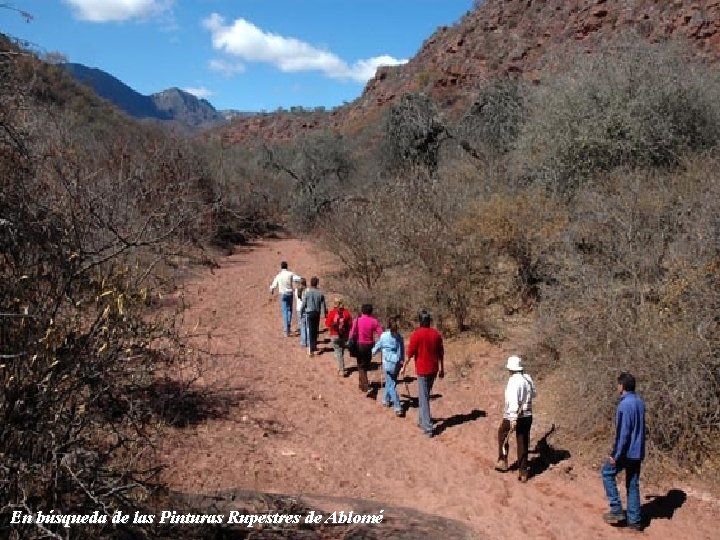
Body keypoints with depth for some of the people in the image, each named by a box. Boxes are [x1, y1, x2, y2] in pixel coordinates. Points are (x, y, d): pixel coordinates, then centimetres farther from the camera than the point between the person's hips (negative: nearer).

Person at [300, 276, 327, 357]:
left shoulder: (307, 292, -10)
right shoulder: (320, 293, -4)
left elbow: (303, 304, -6)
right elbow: (323, 305, 1)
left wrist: (301, 313, 6)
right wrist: (325, 313, 14)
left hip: (309, 313, -2)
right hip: (317, 313, 2)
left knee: (310, 331, -2)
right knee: (315, 330, 18)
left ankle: (310, 350, -8)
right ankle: (314, 346, 32)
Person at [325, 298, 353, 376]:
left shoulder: (332, 312, -14)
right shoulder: (346, 312, -7)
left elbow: (328, 324, -10)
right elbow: (350, 324, -4)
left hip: (335, 335, -3)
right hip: (344, 335, 3)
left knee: (338, 353, 2)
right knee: (341, 352, 19)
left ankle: (341, 370, -4)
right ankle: (341, 368, 29)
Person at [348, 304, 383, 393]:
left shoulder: (357, 320, -8)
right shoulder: (373, 321, -5)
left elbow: (352, 334, -11)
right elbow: (380, 333, -12)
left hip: (359, 345, -2)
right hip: (369, 345, 2)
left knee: (361, 366, 7)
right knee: (366, 365, 20)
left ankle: (365, 385, -5)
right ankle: (362, 383, 34)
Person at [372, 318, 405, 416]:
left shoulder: (384, 336, -6)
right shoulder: (399, 337, 4)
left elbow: (377, 347, 6)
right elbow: (402, 351, 9)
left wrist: (372, 353, 25)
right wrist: (402, 361, 20)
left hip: (388, 363, -4)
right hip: (397, 363, 4)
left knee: (392, 385, -2)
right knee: (389, 381, 22)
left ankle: (398, 408, -9)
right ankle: (386, 400, 35)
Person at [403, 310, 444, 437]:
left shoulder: (416, 334, -13)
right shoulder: (436, 334, 3)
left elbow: (410, 353, -10)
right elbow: (441, 353, 8)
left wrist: (404, 366, 3)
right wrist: (442, 369, 17)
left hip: (422, 370, -6)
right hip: (434, 370, 6)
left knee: (424, 398, -4)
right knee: (425, 395, 22)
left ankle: (428, 427, -9)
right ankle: (422, 420, 32)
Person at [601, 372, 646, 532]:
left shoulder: (625, 405, -20)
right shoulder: (640, 402, 8)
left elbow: (622, 433, -22)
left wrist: (615, 454, -17)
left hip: (627, 451, -8)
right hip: (638, 451, 8)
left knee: (607, 472, 11)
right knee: (633, 484, 13)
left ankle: (616, 510, 8)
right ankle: (634, 520, 15)